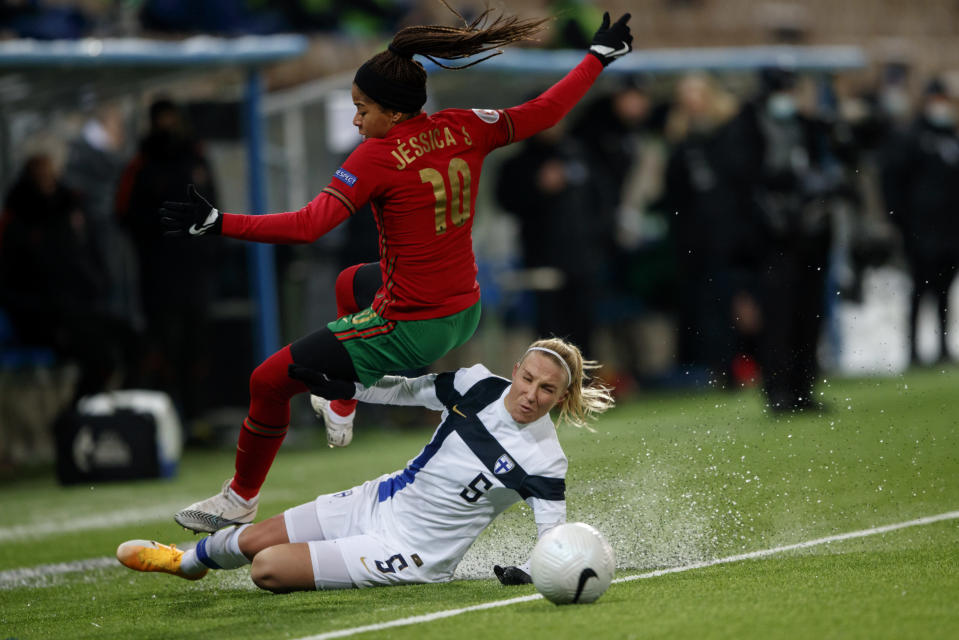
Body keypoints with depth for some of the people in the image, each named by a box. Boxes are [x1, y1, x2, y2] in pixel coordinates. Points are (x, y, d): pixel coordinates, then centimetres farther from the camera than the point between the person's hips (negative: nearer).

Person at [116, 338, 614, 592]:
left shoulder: (545, 464, -21)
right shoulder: (477, 386, -7)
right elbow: (402, 390, 8)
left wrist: (528, 575, -39)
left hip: (411, 552, -5)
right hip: (380, 502, 5)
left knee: (268, 570, -13)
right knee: (251, 541, 11)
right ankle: (188, 560, 46)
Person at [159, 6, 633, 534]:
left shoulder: (378, 157, -21)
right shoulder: (463, 130, -3)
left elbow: (308, 225, -30)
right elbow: (544, 112, 8)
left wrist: (216, 223, -30)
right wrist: (599, 56, 22)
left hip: (410, 328, -9)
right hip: (465, 312, 9)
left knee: (269, 382, 4)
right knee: (352, 282, 39)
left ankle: (240, 498, 21)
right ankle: (342, 410, 50)